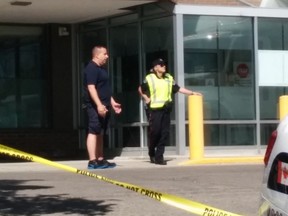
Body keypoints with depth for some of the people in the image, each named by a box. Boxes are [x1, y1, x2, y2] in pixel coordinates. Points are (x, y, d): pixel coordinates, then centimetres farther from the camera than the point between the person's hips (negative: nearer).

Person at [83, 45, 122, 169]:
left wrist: (112, 102, 25)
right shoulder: (91, 68, -11)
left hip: (103, 107, 10)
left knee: (100, 133, 12)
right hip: (95, 107, -10)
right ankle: (92, 161, -16)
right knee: (93, 132, -12)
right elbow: (91, 88, -20)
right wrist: (99, 105, -27)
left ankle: (100, 160, 16)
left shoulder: (101, 69, 21)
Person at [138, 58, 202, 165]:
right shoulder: (149, 79, -1)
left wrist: (192, 93, 8)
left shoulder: (169, 78, 11)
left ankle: (159, 156, 6)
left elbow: (178, 88, 13)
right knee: (154, 132, -5)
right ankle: (152, 154, 17)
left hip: (166, 109, 4)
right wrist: (146, 99, 1)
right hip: (154, 109, -4)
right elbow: (140, 89, 12)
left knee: (165, 133, 0)